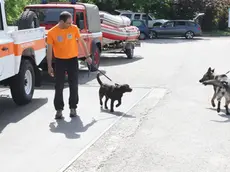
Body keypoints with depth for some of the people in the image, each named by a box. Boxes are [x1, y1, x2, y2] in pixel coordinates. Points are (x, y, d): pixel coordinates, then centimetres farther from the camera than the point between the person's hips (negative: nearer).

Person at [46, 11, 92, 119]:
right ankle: (59, 109, 10)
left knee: (74, 85, 5)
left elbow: (82, 42, 5)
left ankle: (73, 108, 17)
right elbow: (49, 50, -4)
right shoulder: (52, 32, -10)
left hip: (73, 60, 1)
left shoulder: (74, 28, -6)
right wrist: (49, 66, -4)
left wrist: (87, 56, 4)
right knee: (59, 86, 1)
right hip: (59, 61, -1)